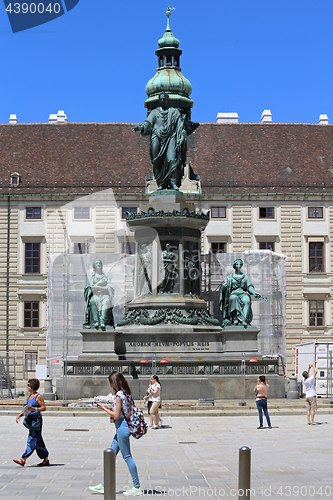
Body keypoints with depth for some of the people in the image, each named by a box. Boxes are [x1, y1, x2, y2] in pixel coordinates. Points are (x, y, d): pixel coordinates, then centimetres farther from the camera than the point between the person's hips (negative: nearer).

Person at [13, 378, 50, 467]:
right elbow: (26, 408, 19)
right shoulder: (29, 396, 15)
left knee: (32, 440, -8)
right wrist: (20, 415, 6)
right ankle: (46, 460, 16)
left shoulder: (38, 396, -10)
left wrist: (34, 409, -24)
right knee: (38, 441, 10)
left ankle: (23, 460, -12)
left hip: (36, 420, -9)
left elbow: (44, 408, -11)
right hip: (30, 419, 9)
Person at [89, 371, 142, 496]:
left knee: (127, 457, -4)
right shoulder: (126, 393, 11)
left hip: (122, 427, -10)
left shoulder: (119, 395, -17)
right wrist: (111, 410, 14)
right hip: (123, 426, 10)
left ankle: (137, 487, 2)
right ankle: (103, 485, 19)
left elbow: (117, 415, -17)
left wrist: (104, 408, -7)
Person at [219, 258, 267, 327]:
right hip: (233, 293, -1)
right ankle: (236, 318, -49)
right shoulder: (230, 277, 18)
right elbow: (224, 287, 4)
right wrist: (225, 286, -22)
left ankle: (244, 320, -53)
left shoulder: (245, 276, 22)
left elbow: (250, 287, 10)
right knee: (233, 298, -40)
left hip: (243, 294, 1)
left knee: (247, 301, -36)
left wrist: (255, 293, -10)